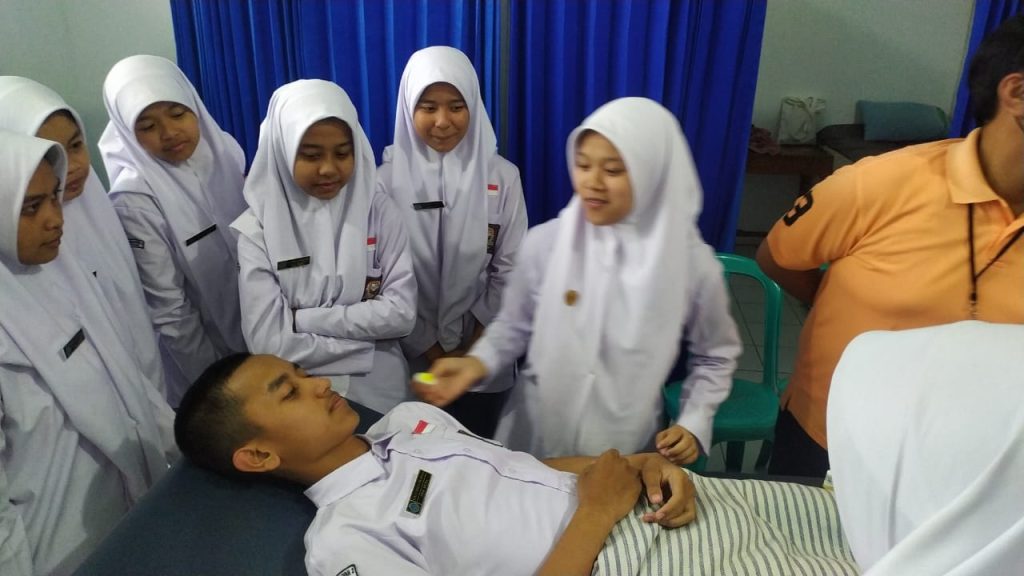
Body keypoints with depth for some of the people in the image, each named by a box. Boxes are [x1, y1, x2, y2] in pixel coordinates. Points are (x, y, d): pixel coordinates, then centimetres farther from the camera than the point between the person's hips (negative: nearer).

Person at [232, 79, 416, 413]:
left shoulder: (379, 211, -8)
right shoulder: (258, 229, -12)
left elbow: (401, 313, -13)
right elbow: (269, 345, -17)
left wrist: (302, 320, -15)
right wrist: (366, 332, -15)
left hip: (380, 392, 2)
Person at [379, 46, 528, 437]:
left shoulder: (502, 177, -6)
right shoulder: (388, 179, -9)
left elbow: (510, 272, -4)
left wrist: (471, 351, -7)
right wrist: (433, 352, -8)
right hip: (414, 361, 0)